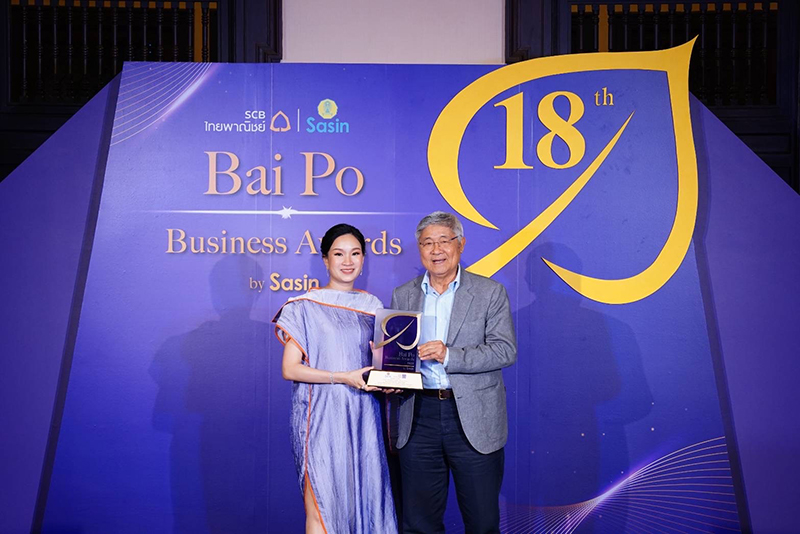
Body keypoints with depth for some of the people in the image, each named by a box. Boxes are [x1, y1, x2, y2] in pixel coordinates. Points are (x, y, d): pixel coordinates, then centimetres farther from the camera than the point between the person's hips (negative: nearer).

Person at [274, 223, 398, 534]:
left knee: (363, 500, 4)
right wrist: (344, 377, -16)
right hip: (320, 418, -4)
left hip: (362, 417, 4)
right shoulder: (305, 307, -2)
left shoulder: (372, 306, 12)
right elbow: (290, 369, -7)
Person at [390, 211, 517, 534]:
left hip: (474, 419, -2)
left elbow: (505, 350, -8)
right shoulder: (403, 296, 11)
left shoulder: (490, 293, 1)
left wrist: (450, 355, -19)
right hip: (419, 418, 3)